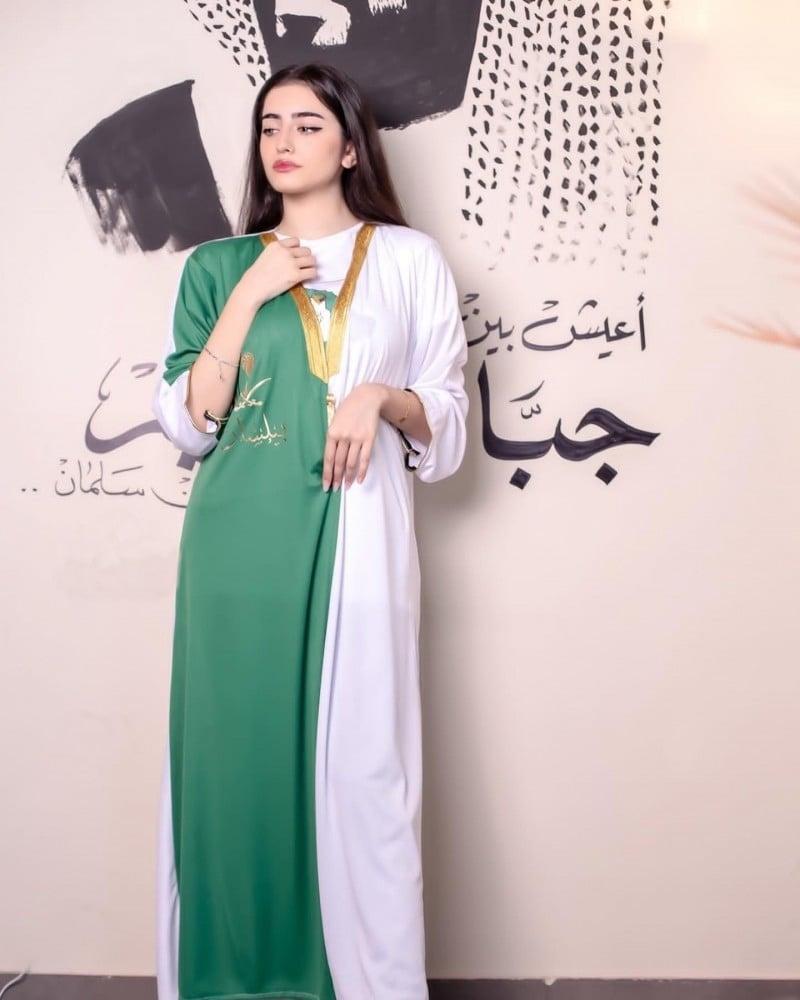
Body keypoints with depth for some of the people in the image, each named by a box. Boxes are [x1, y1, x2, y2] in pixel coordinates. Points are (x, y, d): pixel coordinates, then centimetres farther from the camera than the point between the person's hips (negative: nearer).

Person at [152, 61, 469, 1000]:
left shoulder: (409, 259, 9)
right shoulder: (216, 266, 12)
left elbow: (448, 422, 10)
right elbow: (187, 424, 3)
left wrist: (384, 397, -11)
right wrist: (246, 297, -4)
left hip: (354, 541, -1)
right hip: (239, 545, 1)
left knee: (358, 767, -1)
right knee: (235, 756, 3)